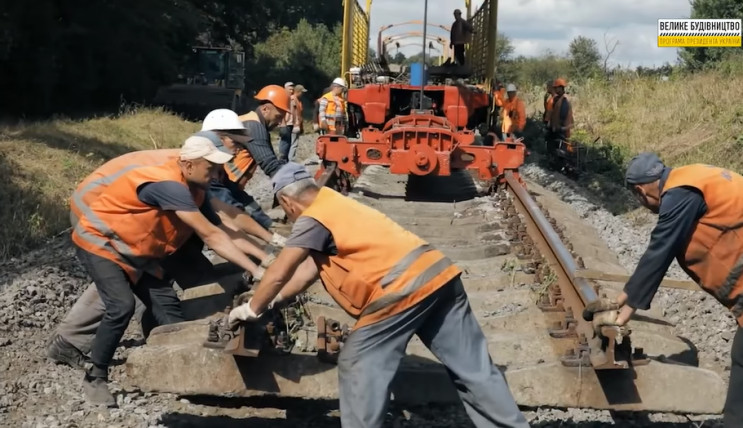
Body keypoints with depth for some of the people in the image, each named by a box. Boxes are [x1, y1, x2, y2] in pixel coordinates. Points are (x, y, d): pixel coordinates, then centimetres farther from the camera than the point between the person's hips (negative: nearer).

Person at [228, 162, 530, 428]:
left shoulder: (313, 220, -3)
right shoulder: (336, 207, 26)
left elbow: (278, 275, -2)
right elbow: (313, 270, 31)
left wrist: (251, 309, 14)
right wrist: (274, 301, 35)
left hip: (404, 290, -9)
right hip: (438, 275, 9)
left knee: (358, 367, 5)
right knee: (473, 369, 12)